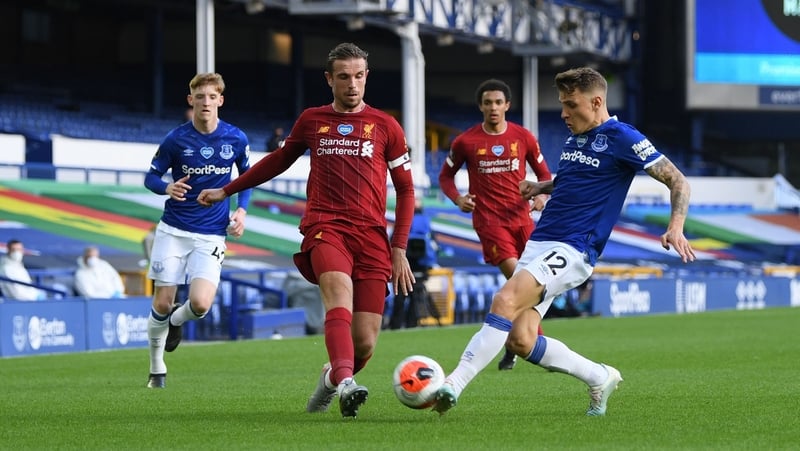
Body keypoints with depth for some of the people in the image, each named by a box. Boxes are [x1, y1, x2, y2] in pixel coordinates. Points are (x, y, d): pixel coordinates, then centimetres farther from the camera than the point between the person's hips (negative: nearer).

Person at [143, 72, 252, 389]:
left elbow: (247, 175, 15)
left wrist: (241, 210, 0)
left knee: (200, 304, -17)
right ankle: (157, 369, 22)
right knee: (162, 304, 0)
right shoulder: (176, 139, -6)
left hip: (211, 235, 0)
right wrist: (168, 187, -20)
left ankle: (175, 321, 20)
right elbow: (151, 177, 3)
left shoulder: (236, 139, -2)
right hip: (173, 229, 0)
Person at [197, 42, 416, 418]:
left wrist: (399, 249, 4)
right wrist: (226, 191, 36)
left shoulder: (385, 127, 10)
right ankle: (345, 384, -52)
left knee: (365, 342, -8)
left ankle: (333, 377, 26)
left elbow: (405, 190, 13)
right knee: (340, 293, -33)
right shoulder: (312, 120, 14)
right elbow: (279, 160, 31)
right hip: (325, 228, 0)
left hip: (372, 236, 1)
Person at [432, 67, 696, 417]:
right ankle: (600, 378, 18)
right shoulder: (573, 139, 16)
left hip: (572, 250, -9)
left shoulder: (621, 138, -6)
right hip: (538, 243, 9)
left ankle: (454, 384, -30)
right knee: (519, 340, -1)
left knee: (505, 300, -28)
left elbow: (678, 181, -8)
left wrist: (675, 228, -23)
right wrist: (540, 187, 20)